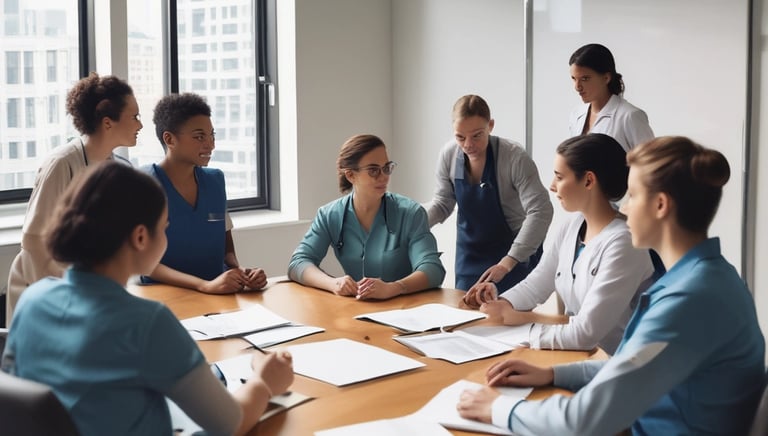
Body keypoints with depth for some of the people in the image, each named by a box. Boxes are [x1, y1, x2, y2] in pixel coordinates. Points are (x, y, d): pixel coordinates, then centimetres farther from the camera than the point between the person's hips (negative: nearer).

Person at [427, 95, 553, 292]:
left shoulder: (515, 158, -25)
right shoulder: (449, 155, -10)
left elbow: (541, 211, -29)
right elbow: (443, 202, 6)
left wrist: (507, 263, -33)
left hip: (515, 255, -4)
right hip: (470, 253, 4)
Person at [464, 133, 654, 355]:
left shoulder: (622, 243, -22)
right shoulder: (573, 224, 3)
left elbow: (585, 334, -24)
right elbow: (536, 284, 12)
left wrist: (521, 318, -16)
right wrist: (501, 302, -6)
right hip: (572, 356, 7)